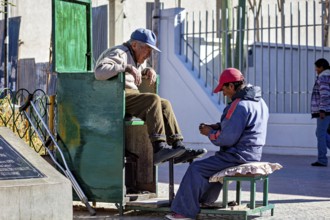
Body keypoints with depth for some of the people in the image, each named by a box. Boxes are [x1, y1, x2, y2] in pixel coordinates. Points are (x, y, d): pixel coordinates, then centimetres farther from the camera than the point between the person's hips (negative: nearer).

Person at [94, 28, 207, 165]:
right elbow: (99, 72, -26)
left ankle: (179, 148, -11)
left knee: (164, 105, -2)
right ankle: (159, 148, -36)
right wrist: (127, 67, -30)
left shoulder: (135, 58, 22)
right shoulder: (120, 53, -10)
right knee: (153, 100, -27)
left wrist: (148, 70, 16)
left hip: (130, 97, 10)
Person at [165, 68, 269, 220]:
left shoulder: (240, 106, -21)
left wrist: (210, 133, -4)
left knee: (196, 168, -7)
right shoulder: (259, 102, 11)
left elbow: (227, 139, -22)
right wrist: (217, 127, 9)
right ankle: (205, 201, 42)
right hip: (253, 155, 10)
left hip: (238, 156, -10)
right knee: (214, 162, 32)